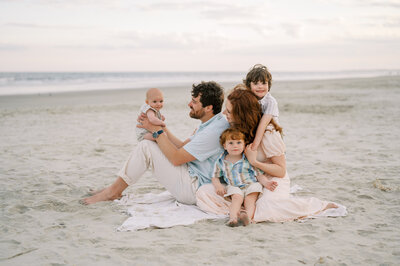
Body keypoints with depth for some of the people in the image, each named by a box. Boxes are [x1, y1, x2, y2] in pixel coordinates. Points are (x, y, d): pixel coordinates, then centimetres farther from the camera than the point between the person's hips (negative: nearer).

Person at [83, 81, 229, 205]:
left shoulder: (214, 131, -23)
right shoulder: (209, 123, 11)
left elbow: (177, 158, -21)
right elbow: (182, 147, 15)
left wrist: (156, 130, -13)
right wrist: (163, 129, 7)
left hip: (193, 188, -11)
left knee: (145, 147, -13)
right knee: (149, 144, 11)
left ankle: (113, 191, 0)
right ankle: (115, 189, 9)